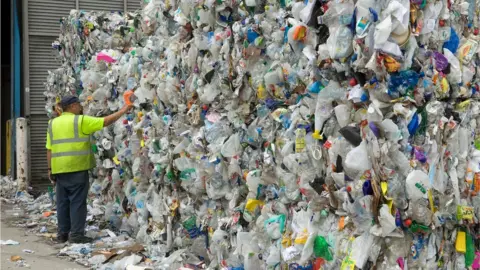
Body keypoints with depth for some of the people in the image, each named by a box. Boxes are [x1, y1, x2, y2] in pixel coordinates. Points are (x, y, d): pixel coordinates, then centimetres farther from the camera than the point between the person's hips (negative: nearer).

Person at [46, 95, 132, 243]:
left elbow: (49, 149, 10)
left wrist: (50, 169, 13)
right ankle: (76, 234, -1)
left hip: (59, 169, 6)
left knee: (62, 202, 11)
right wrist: (122, 111, 5)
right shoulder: (81, 121, -5)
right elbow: (105, 122, -5)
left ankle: (62, 233, 15)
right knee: (77, 202, -1)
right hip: (77, 168, -6)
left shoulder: (53, 123, 12)